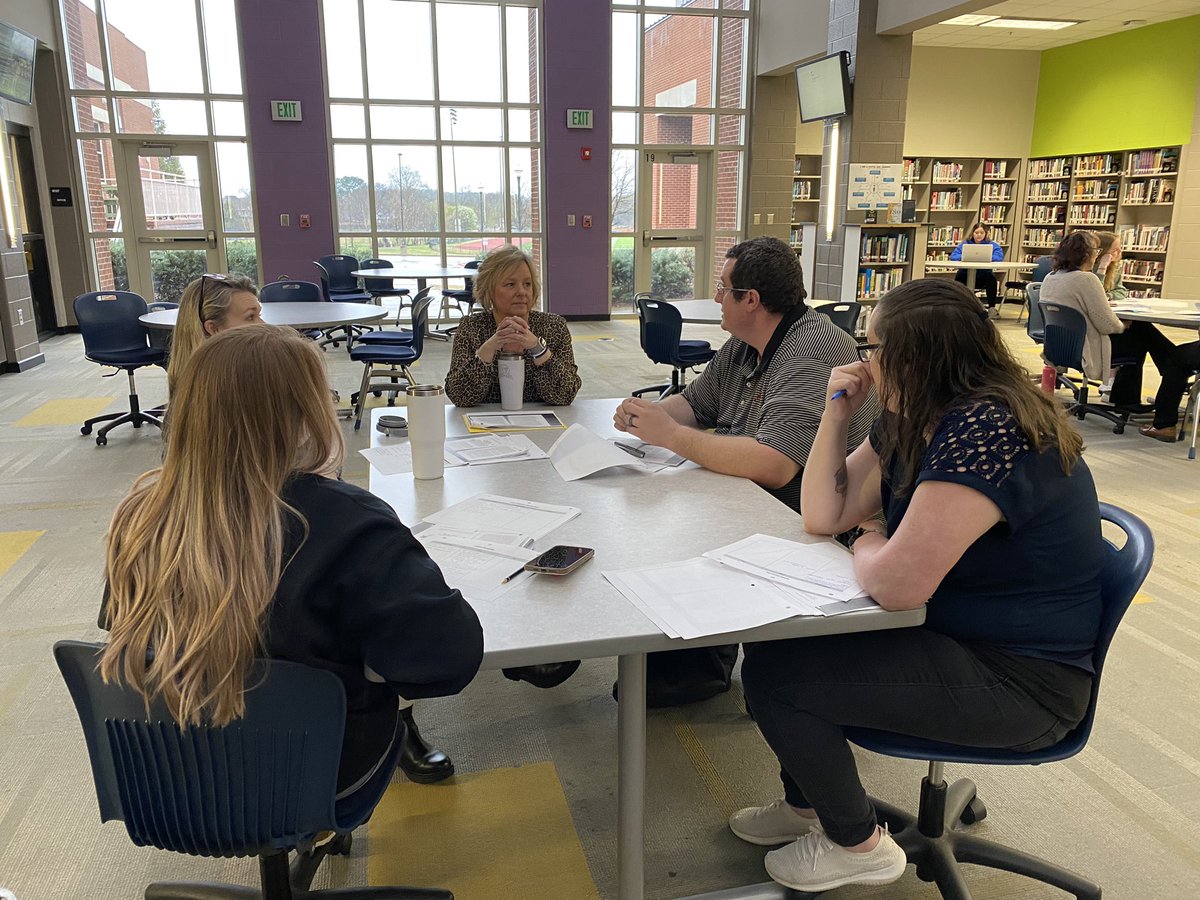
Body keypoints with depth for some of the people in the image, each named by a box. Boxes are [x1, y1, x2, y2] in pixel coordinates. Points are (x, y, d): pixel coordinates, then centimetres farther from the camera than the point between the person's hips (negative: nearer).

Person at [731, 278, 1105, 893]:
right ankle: (807, 803, 29)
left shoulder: (985, 430, -28)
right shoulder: (910, 423, 3)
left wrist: (868, 544, -10)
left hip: (1019, 681, -10)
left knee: (772, 675, -15)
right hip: (953, 631, 10)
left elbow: (896, 584, -33)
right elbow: (823, 516, 5)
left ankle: (857, 844, 12)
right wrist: (838, 411, -3)